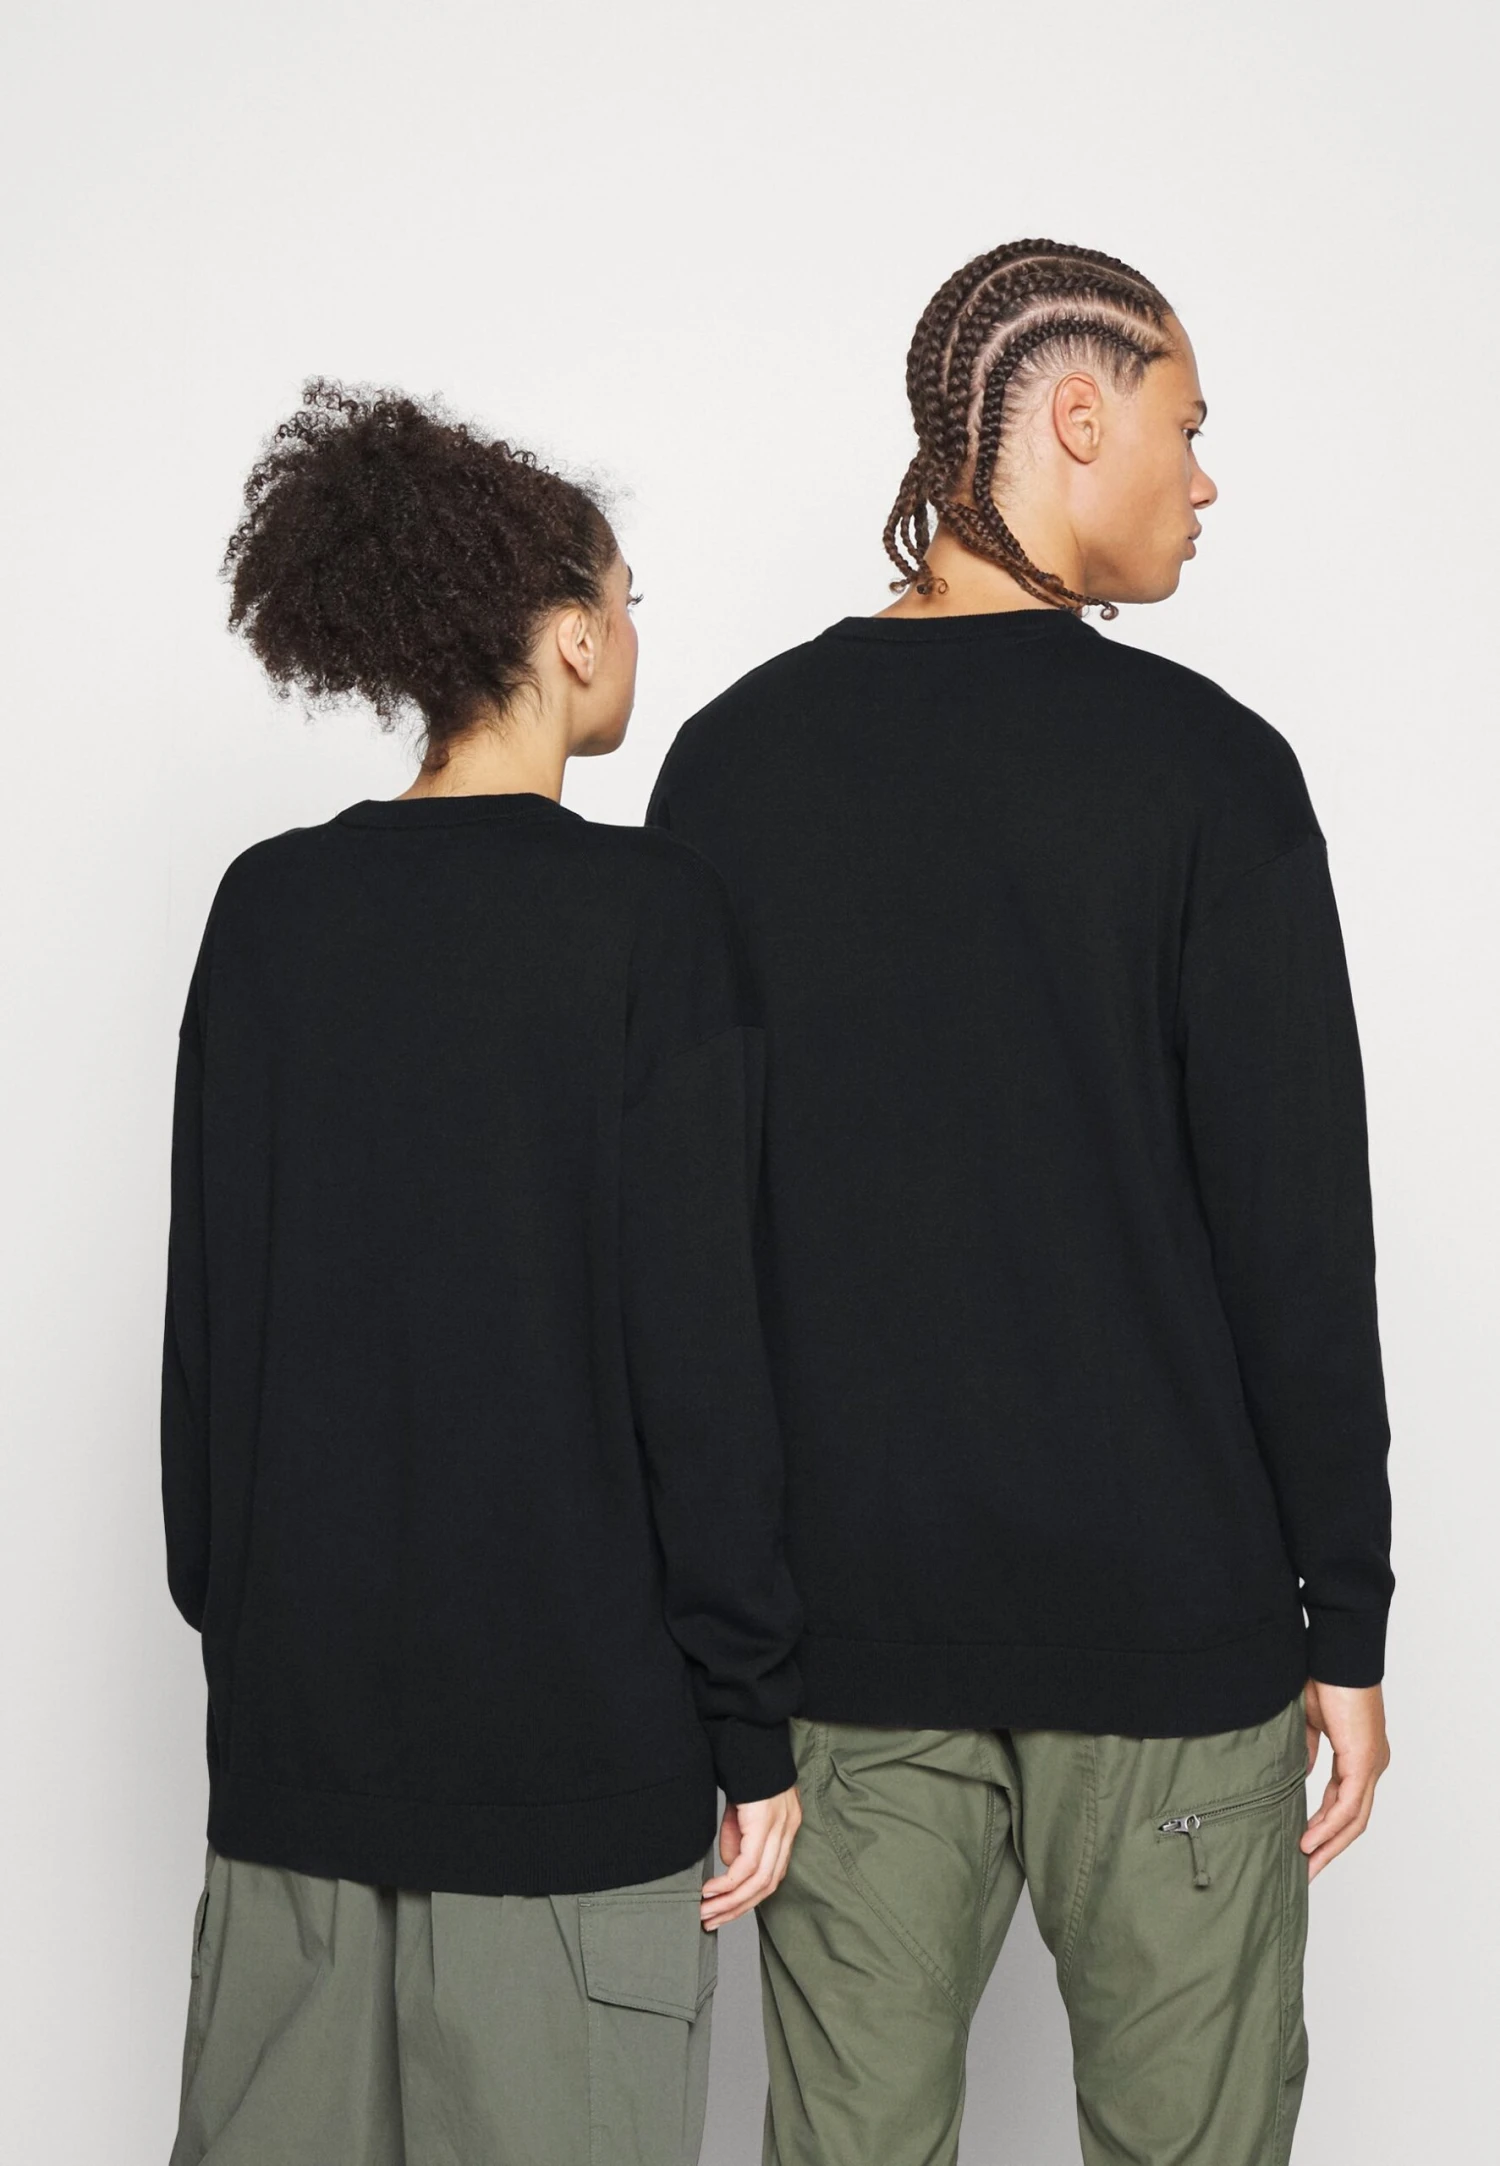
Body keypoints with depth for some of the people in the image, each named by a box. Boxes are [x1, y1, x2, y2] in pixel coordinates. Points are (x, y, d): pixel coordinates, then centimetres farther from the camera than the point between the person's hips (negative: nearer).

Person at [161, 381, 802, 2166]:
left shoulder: (270, 909, 3)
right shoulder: (645, 911, -9)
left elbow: (210, 1301, 6)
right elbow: (694, 1335, -11)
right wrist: (752, 1725, -5)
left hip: (299, 1701, 4)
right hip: (573, 1715, -4)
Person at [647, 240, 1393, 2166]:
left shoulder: (731, 759, 3)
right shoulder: (1204, 767, -9)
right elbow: (1296, 1231, -9)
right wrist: (1345, 1625, 0)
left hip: (838, 1612, 4)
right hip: (1167, 1611, -3)